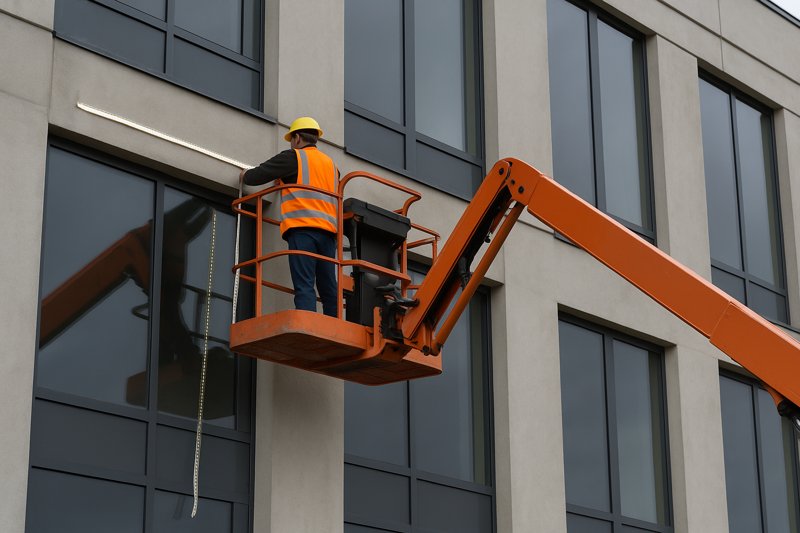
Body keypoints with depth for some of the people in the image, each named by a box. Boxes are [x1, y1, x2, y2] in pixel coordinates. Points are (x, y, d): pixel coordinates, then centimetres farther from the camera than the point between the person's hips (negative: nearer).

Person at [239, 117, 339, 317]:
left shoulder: (293, 157, 8)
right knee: (328, 289, 4)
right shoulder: (331, 164, 26)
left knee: (304, 286, -15)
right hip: (328, 230, 6)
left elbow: (256, 176, 8)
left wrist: (245, 175, 32)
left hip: (302, 227, -6)